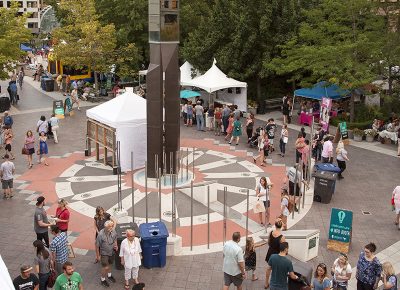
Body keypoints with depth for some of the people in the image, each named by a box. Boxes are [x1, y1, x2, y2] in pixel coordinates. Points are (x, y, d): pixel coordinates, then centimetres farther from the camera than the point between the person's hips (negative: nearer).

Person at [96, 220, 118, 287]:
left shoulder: (113, 232, -16)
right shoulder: (101, 234, -30)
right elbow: (97, 246, -18)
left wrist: (116, 246, -10)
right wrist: (98, 255, -11)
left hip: (111, 252, 5)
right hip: (104, 253, -5)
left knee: (109, 264, 25)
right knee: (105, 267, -2)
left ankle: (109, 275, 51)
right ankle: (103, 280, 23)